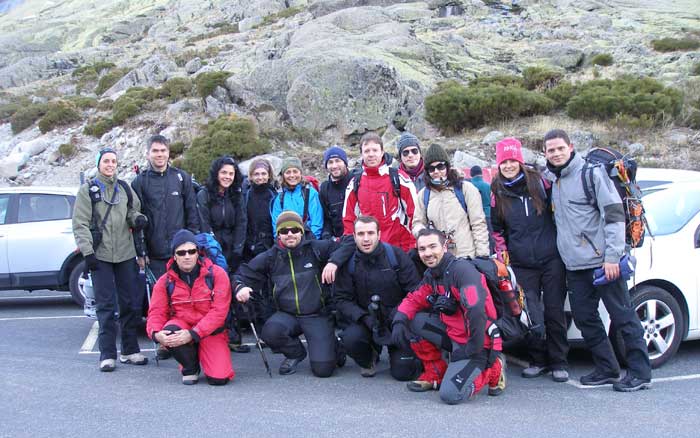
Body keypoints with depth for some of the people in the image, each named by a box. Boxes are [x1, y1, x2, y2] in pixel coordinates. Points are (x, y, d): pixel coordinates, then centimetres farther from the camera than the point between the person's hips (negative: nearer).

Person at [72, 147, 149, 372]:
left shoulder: (125, 188, 13)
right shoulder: (87, 190, 2)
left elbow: (133, 211, 21)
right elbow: (80, 224, -3)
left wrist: (138, 218, -3)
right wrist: (87, 251, -12)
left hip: (126, 254, 4)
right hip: (101, 256, -4)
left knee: (131, 303, 6)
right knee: (106, 306, -4)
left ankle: (130, 350, 18)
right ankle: (107, 354, 3)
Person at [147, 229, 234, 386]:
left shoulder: (216, 274, -9)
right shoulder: (165, 281, 0)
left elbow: (218, 311, -16)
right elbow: (156, 312, -3)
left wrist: (193, 334, -26)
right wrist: (156, 333, -27)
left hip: (210, 332, -2)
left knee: (219, 378, -21)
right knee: (169, 331, -35)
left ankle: (203, 355, 18)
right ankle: (190, 367, -3)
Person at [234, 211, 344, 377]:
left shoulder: (315, 248, -4)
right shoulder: (270, 257, 3)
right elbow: (244, 273, 10)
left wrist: (334, 262, -25)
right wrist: (240, 287, -12)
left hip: (317, 315, -3)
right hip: (287, 315, 3)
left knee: (323, 369, -16)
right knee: (270, 331, -33)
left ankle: (332, 346, 23)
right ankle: (295, 353, 3)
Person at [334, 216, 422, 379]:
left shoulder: (396, 255, -6)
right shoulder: (348, 262, -4)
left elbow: (415, 290, -6)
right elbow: (342, 299, -6)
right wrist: (365, 318, -21)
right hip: (366, 322, 1)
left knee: (403, 372, -15)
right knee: (350, 338, -30)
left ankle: (395, 351, 24)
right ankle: (368, 360, 7)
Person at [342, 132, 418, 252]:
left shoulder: (399, 178, -1)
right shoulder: (355, 183, 8)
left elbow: (414, 212, -1)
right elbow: (348, 218, 12)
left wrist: (412, 248, -4)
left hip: (398, 248, -2)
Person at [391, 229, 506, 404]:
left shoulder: (462, 269, -21)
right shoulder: (431, 274, 7)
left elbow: (476, 310, -31)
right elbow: (413, 299, 11)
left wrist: (474, 347, -23)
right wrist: (399, 321, -9)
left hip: (478, 343, -8)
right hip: (453, 333, 8)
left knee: (450, 395, -21)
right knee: (412, 320, -3)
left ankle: (493, 370, 6)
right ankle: (436, 374, 10)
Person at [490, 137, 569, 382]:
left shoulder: (538, 181, 1)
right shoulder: (497, 192, 4)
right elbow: (495, 229, 12)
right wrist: (502, 255, 4)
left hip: (551, 258, -1)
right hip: (522, 264, 1)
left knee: (554, 311, 2)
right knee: (530, 314, -1)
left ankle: (558, 362, 15)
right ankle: (538, 360, 16)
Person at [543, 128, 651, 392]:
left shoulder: (591, 173, -7)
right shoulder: (552, 181, 14)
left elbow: (614, 214, -11)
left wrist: (612, 256, -17)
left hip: (603, 262, -7)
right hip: (575, 266, 7)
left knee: (623, 317, -1)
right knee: (585, 319, 10)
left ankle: (640, 373, 7)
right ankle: (607, 370, 22)